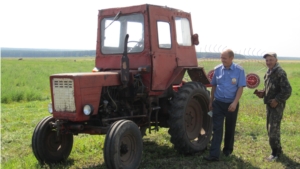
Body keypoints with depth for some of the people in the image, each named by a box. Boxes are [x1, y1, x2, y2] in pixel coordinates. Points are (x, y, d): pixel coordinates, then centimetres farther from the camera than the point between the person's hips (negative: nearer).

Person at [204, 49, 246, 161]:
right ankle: (214, 154, -7)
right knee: (217, 128, -4)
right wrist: (211, 102, 10)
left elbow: (240, 88, -9)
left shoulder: (239, 70, -8)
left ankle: (228, 150, 31)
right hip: (218, 103, 2)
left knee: (230, 128, 13)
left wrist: (235, 103, -19)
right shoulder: (217, 69, 0)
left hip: (231, 103, -1)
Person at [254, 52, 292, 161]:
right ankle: (277, 149, 28)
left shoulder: (280, 73, -17)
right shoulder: (268, 73, 10)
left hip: (277, 105, -9)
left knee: (273, 129, -6)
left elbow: (287, 91, -21)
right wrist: (262, 93, 5)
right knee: (270, 128, 15)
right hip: (269, 104, 9)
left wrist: (277, 100, -20)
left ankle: (276, 152, 6)